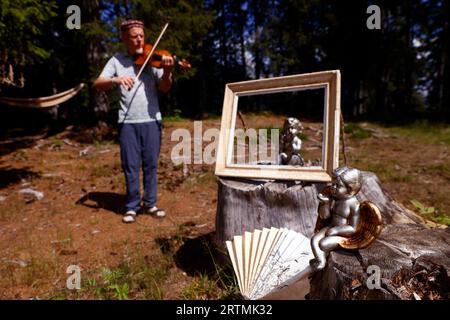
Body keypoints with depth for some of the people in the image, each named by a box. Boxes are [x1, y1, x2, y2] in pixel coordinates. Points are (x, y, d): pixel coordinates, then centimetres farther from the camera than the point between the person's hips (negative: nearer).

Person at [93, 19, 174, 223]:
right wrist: (116, 79, -21)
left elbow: (164, 88, -5)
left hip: (151, 120, 0)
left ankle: (150, 203, 20)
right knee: (130, 166, 4)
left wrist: (167, 71, -24)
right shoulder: (117, 60, 7)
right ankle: (132, 206, 18)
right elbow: (97, 84, -2)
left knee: (151, 164, 6)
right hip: (128, 122, 0)